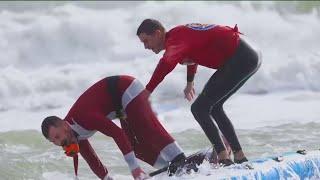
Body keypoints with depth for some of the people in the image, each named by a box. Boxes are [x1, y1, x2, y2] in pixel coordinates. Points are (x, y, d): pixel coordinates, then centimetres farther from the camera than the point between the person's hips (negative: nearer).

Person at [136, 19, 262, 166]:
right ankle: (240, 157, 23)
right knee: (213, 106, 22)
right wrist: (190, 83, 46)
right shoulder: (179, 32, 15)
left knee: (200, 108, -10)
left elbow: (166, 64, -37)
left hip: (240, 59, -10)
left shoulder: (175, 39, -15)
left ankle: (224, 160, -14)